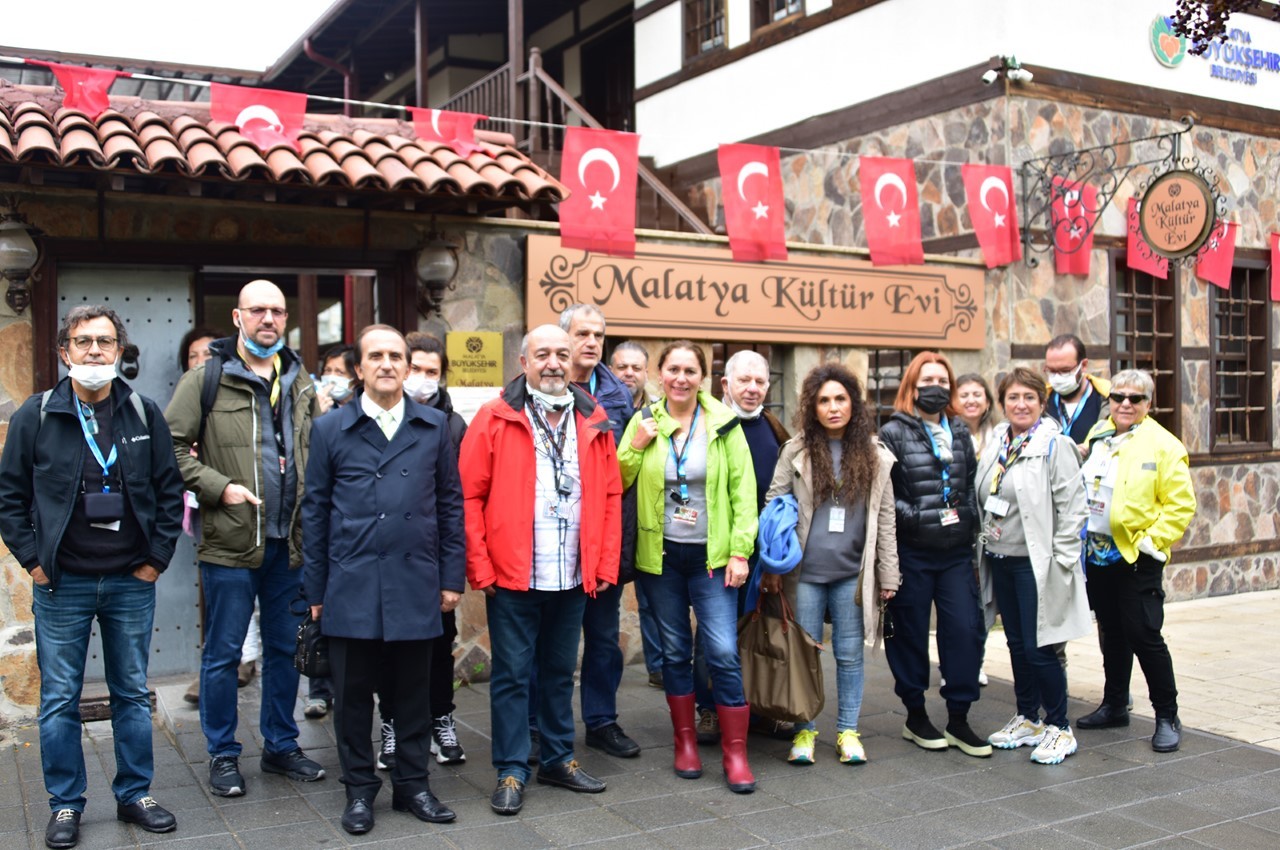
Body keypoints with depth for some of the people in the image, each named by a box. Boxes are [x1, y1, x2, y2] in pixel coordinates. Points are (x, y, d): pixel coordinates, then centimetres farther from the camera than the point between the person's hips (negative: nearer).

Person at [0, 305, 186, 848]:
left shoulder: (144, 414, 2)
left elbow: (170, 489, 6)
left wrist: (157, 556, 0)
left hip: (132, 582, 1)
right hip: (61, 584, -1)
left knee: (133, 695, 11)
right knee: (59, 701, 7)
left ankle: (135, 796, 23)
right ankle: (65, 806, 20)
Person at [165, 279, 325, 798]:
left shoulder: (301, 384, 11)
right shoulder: (206, 379, -2)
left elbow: (317, 456, 17)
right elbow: (172, 447, -6)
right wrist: (219, 487, -15)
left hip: (290, 542, 4)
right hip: (231, 542, -4)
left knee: (285, 649, 14)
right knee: (223, 654, 5)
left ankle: (281, 746, 28)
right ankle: (223, 756, 19)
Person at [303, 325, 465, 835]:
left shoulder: (434, 427, 6)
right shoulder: (330, 430, 4)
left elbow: (450, 505, 8)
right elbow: (315, 511, 5)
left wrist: (452, 578, 4)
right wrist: (316, 589, 3)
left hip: (415, 588, 1)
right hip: (352, 589, 0)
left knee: (414, 692, 10)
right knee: (353, 694, 8)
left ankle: (412, 784, 26)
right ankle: (359, 789, 24)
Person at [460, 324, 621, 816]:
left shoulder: (593, 422, 7)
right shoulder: (495, 419, -5)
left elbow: (610, 497, 8)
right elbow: (469, 496, -7)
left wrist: (605, 566, 3)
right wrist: (481, 569, -10)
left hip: (573, 578, 4)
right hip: (513, 577, -4)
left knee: (560, 671, 17)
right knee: (512, 674, 6)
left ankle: (558, 759, 31)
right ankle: (511, 771, 18)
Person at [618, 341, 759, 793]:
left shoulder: (723, 423, -3)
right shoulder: (643, 420, 2)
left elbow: (743, 489, -4)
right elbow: (618, 482, 4)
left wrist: (740, 550, -9)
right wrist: (636, 447, -12)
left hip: (711, 554, -2)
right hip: (660, 554, 2)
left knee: (723, 652, -7)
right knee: (674, 651, 11)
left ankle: (735, 752, 5)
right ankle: (685, 741, 25)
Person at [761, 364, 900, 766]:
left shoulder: (874, 455, 5)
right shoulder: (796, 451, 1)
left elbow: (885, 519, 7)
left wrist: (888, 575, 4)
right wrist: (771, 567, -5)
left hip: (852, 573, 1)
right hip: (805, 571, -1)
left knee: (849, 654, 8)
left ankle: (848, 730, 22)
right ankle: (803, 730, 20)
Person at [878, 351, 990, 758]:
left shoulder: (959, 432, 13)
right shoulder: (894, 433, -4)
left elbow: (971, 485, 19)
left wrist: (969, 519, 3)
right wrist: (918, 517, -17)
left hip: (956, 552, 5)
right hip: (912, 553, -4)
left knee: (965, 629, 0)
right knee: (911, 633, 5)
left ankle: (958, 720, 13)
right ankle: (915, 716, 21)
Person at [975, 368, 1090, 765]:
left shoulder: (1055, 446, -10)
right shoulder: (996, 444, 10)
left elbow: (1071, 508, -14)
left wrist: (1061, 561, -16)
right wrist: (983, 551, 13)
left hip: (1036, 564, -7)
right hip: (1000, 561, 7)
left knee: (1039, 649, -3)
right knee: (1016, 644, 15)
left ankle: (1059, 728, 13)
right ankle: (1027, 719, 28)